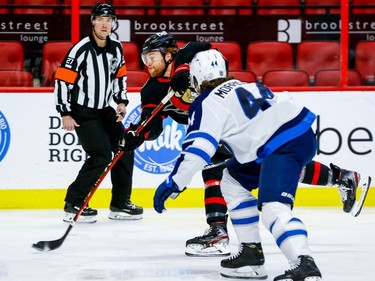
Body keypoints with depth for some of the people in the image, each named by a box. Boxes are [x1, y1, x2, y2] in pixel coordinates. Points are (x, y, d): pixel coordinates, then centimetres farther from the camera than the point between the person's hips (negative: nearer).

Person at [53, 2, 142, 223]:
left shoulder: (116, 48, 3)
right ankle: (73, 205, -8)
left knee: (124, 149, 6)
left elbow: (120, 76, 18)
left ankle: (120, 203, 18)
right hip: (82, 112, -8)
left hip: (104, 110, 8)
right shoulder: (81, 49, -18)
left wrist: (121, 102, 7)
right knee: (101, 155, -17)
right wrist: (65, 113, -18)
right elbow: (62, 79, -17)